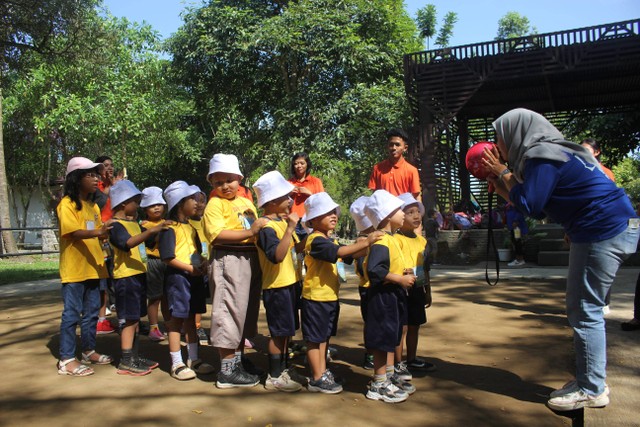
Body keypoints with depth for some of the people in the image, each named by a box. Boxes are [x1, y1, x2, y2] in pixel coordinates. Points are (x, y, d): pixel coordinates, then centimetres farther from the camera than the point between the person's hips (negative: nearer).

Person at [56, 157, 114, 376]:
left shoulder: (93, 205, 14)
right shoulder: (67, 204, -10)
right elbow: (74, 232, -23)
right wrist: (97, 232, -39)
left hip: (92, 267, 8)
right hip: (74, 268, -8)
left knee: (92, 311, 14)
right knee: (72, 313, -3)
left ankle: (89, 350, 27)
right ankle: (66, 359, 5)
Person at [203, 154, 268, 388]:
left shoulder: (246, 202, 15)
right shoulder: (215, 204, -8)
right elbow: (217, 234, -22)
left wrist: (265, 224, 7)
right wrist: (250, 232, -25)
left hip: (251, 259, 8)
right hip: (228, 260, -8)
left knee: (247, 309, 17)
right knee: (230, 310, -4)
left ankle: (239, 358, 34)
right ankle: (227, 371, 7)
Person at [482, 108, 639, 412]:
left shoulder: (543, 157, -14)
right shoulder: (547, 153, 16)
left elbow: (528, 205, -18)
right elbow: (536, 206, 16)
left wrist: (504, 174, -7)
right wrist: (500, 184, 12)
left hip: (604, 230, -11)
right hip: (610, 227, 11)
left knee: (584, 310, -3)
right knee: (583, 308, 16)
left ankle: (592, 390, 8)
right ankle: (591, 378, 26)